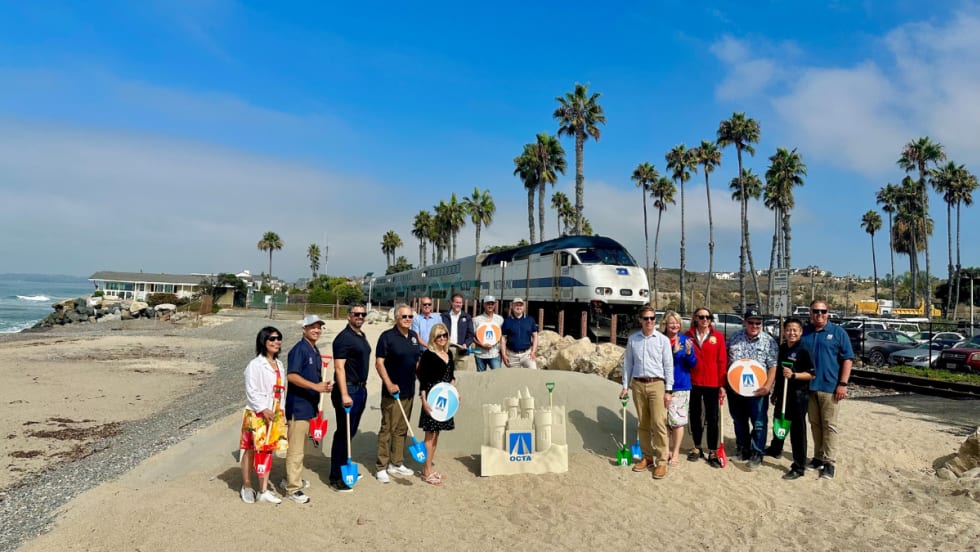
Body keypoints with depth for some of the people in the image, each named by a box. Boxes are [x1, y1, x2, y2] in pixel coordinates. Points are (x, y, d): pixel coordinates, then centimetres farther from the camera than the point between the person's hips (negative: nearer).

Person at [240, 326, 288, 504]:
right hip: (256, 414, -7)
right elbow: (251, 391, -15)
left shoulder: (279, 364, 10)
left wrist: (281, 412, 11)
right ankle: (247, 487, 22)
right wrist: (263, 410, -20)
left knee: (268, 450, 10)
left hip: (274, 415, 7)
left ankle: (263, 491, 17)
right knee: (251, 450, 4)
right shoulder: (255, 365, -12)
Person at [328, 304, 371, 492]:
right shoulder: (344, 338, -15)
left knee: (351, 432, 17)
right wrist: (344, 395, -26)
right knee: (343, 433, -3)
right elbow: (339, 367, -21)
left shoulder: (361, 336, 13)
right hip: (348, 389, -9)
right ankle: (336, 477, 6)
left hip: (361, 389, 9)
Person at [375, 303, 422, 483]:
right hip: (392, 392, -7)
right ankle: (381, 467, 7)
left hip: (409, 391, 7)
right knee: (387, 429, -2)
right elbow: (379, 363, -13)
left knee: (402, 429, 14)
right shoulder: (387, 336, -10)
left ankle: (396, 464, 26)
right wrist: (389, 384, -21)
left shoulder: (414, 336, 11)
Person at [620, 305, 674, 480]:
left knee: (658, 424, -7)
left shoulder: (663, 340, -1)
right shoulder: (633, 339, 6)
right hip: (638, 385, 3)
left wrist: (668, 390, -5)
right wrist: (625, 386, 6)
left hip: (656, 384, -3)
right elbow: (628, 363, 10)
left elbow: (668, 366, -1)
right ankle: (647, 457, 22)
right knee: (643, 424, 11)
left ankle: (661, 461, 2)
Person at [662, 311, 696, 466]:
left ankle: (676, 452, 17)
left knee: (677, 419, 1)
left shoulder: (686, 340, -2)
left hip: (681, 386, -1)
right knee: (664, 419, 9)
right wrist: (674, 352, -23)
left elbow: (693, 364, 0)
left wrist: (689, 352, -19)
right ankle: (666, 450, 24)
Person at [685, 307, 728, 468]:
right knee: (695, 416, 13)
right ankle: (697, 448, 26)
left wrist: (722, 385, -5)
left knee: (712, 418, 3)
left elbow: (722, 361, -3)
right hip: (693, 382, 2)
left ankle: (713, 452, 12)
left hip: (712, 384, -2)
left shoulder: (718, 336, -3)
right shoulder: (689, 336, 1)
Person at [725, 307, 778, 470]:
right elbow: (726, 359, 13)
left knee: (759, 423, 0)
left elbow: (772, 366, -6)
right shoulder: (735, 337, 5)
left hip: (757, 390, -3)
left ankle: (757, 453, 12)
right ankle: (742, 449, 30)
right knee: (739, 421, 15)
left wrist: (768, 386, -17)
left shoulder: (769, 341, -3)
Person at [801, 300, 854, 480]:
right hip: (809, 386, 4)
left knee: (829, 425, 0)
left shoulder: (838, 332, -1)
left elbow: (848, 359, -4)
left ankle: (830, 462, 5)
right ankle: (819, 457, 23)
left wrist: (843, 384, -11)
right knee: (815, 424, 12)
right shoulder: (804, 333, 8)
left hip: (830, 387, -4)